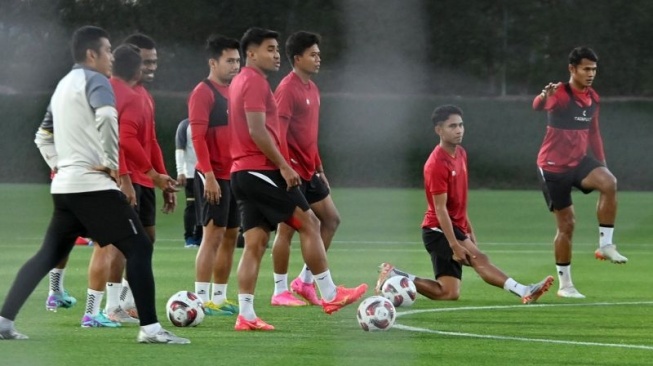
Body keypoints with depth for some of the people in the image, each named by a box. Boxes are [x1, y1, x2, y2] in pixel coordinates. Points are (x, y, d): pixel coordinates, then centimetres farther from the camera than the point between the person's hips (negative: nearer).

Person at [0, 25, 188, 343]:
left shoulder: (63, 85, 21)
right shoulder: (94, 80, -7)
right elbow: (107, 118, -27)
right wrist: (112, 163, -18)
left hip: (64, 185, 9)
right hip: (93, 185, -9)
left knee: (48, 255, 15)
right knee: (139, 247, -7)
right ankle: (150, 328, -14)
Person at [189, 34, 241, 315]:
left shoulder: (232, 92, 15)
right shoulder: (203, 92, -10)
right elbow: (198, 136, -16)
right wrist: (209, 175, -21)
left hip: (234, 175, 9)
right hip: (214, 176, -9)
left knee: (230, 236, 10)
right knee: (213, 235, -9)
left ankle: (219, 297, 16)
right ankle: (202, 300, -8)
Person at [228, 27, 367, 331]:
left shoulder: (240, 82, 20)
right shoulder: (255, 82, -11)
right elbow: (257, 130, -20)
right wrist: (283, 166, -17)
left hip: (243, 172, 10)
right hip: (261, 170, -10)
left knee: (255, 243, 5)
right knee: (309, 223, -2)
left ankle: (245, 315, -1)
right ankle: (329, 295, 1)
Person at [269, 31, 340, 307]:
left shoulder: (312, 89, 14)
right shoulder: (288, 89, -14)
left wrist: (319, 168, 21)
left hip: (309, 172, 9)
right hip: (292, 171, -9)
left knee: (331, 219, 11)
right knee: (287, 228, -4)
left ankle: (306, 281, 17)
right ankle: (280, 291, 3)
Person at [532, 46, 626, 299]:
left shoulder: (592, 98, 5)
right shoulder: (560, 94, -17)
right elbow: (538, 106, -40)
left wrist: (602, 163, 14)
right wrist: (544, 96, -64)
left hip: (580, 160, 5)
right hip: (553, 165, -5)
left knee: (609, 183, -27)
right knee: (566, 224, 0)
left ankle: (606, 245, -18)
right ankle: (565, 285, 15)